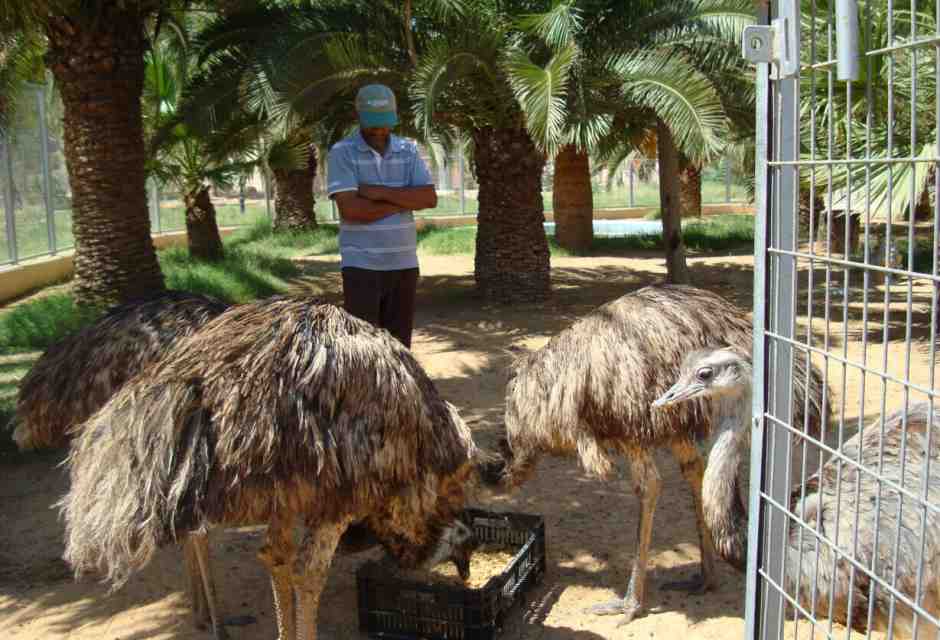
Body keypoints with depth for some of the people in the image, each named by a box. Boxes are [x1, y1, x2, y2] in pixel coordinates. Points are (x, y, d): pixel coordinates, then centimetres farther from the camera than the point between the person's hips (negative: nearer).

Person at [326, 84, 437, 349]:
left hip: (404, 264, 4)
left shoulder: (408, 150, 8)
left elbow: (430, 198, -3)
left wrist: (382, 192, -13)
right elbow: (350, 209, -17)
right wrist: (405, 201, -8)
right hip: (361, 266, -4)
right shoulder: (342, 152, -4)